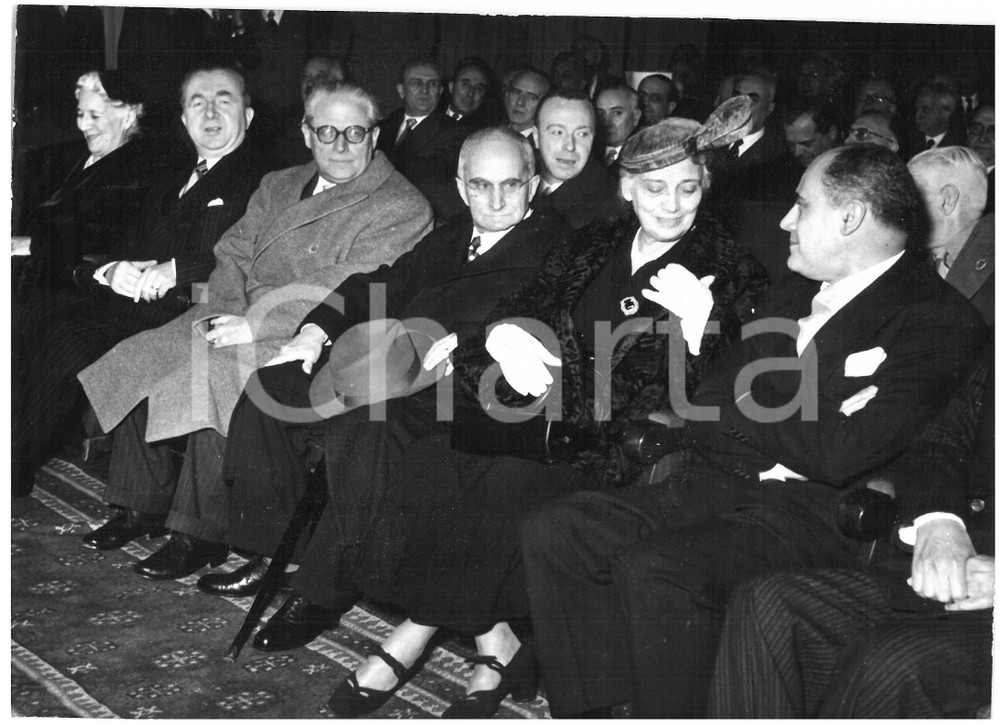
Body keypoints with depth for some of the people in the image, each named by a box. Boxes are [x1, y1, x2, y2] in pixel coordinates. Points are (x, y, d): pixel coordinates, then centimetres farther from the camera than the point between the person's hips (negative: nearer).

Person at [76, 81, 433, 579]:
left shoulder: (402, 208, -6)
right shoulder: (277, 186, 20)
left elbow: (350, 292, -15)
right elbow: (233, 254, 16)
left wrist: (255, 324, -19)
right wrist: (225, 310, -7)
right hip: (240, 319, 8)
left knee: (212, 372, -31)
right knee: (137, 360, -9)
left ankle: (201, 535, -18)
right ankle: (144, 502, 5)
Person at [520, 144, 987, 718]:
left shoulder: (940, 320, -8)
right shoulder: (794, 294, 18)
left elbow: (838, 455, -18)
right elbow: (712, 403, 12)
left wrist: (745, 400, -3)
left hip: (819, 514, -8)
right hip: (725, 488, 8)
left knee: (655, 567, -32)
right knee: (552, 534, -8)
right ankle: (585, 711, -3)